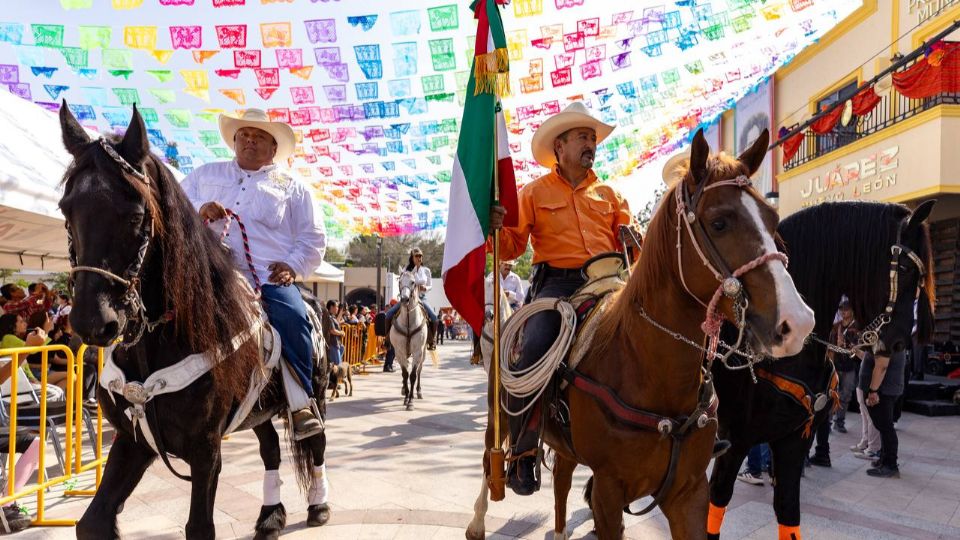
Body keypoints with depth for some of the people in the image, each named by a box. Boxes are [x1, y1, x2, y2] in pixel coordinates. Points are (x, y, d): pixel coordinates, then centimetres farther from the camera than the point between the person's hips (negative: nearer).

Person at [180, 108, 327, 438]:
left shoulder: (292, 187, 18)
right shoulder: (206, 174, 24)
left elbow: (314, 238, 14)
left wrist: (292, 265, -5)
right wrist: (198, 210, -6)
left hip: (271, 278, -2)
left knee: (291, 318, -29)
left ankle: (302, 403, -17)